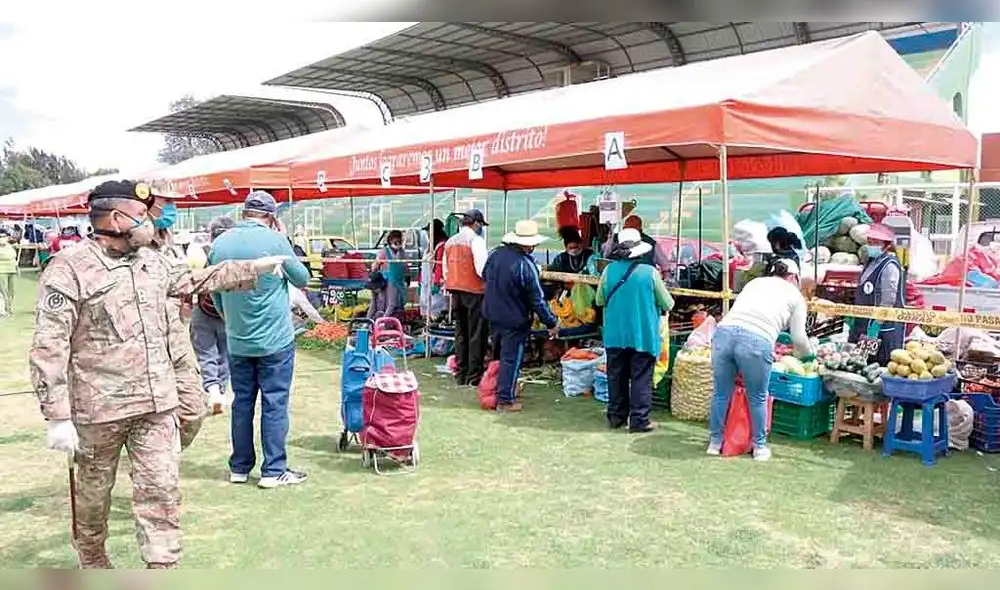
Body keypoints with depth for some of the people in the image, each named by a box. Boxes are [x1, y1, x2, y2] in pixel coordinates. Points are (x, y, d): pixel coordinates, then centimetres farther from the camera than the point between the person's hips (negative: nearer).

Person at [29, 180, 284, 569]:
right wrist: (58, 418, -18)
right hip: (99, 407, -5)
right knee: (93, 490, 15)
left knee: (162, 489, 2)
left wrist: (256, 268, 23)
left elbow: (195, 280, 25)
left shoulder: (151, 261, 8)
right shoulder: (69, 269, -13)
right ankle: (92, 561, 39)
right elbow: (48, 349, -15)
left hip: (158, 404, 5)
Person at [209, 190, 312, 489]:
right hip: (275, 340, -5)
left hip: (237, 341, 5)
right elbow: (302, 278, 0)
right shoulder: (274, 240, -14)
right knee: (274, 403, 2)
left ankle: (239, 467, 21)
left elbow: (216, 295, 12)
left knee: (242, 402, 13)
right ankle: (274, 471, 7)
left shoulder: (220, 243, 2)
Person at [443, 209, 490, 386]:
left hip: (455, 292, 7)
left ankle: (461, 375, 18)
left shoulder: (450, 241, 13)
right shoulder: (476, 240, -11)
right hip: (474, 292, -7)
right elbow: (482, 269, -19)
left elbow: (446, 270, 16)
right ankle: (474, 376, -1)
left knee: (460, 333, 14)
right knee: (477, 335, -1)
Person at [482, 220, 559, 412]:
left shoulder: (496, 254, -5)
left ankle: (495, 391, 36)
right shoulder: (526, 265, -24)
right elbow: (538, 300, -20)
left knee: (498, 355, 24)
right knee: (511, 359, 6)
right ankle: (505, 400, 13)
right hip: (515, 320, -7)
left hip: (493, 314, 7)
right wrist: (551, 323, -11)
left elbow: (485, 275, 14)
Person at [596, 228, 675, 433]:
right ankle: (639, 419, 8)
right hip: (643, 335, -3)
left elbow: (600, 301, 7)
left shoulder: (609, 271, -5)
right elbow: (667, 305, -4)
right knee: (641, 378, 5)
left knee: (616, 376, 14)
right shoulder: (650, 272, -13)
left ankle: (616, 415, 23)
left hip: (615, 335, 3)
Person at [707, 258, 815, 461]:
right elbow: (798, 337, 18)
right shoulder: (795, 295, 20)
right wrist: (809, 354, 40)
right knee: (757, 398, 15)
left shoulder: (754, 282, 30)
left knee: (721, 393, 17)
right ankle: (760, 447, 29)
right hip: (756, 341, -3)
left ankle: (715, 442, 29)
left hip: (724, 332, 4)